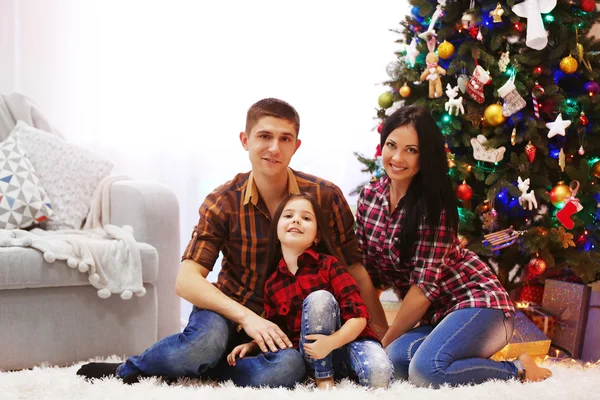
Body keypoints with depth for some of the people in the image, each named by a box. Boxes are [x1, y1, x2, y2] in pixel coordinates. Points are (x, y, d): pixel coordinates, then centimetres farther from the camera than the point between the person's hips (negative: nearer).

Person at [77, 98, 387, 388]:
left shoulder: (325, 197, -6)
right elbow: (187, 280, -16)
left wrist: (384, 334, -5)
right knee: (206, 340, -39)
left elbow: (355, 271, 0)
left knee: (287, 366, -36)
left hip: (285, 327, 1)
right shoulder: (223, 203, -7)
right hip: (233, 312, -1)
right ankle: (126, 370, -8)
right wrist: (246, 316, -30)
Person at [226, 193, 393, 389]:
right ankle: (323, 379, -16)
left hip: (347, 341, -1)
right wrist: (252, 345, -5)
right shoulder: (272, 284, 5)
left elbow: (359, 316, -14)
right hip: (312, 357, 2)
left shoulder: (329, 265, -7)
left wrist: (331, 342, -31)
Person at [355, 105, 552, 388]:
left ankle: (517, 371, -9)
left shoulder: (434, 205, -15)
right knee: (397, 359, -28)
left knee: (426, 369, -32)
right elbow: (367, 269, 8)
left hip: (477, 304, -5)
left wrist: (387, 340, -10)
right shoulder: (369, 197, 4)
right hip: (436, 315, 5)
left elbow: (426, 284, -17)